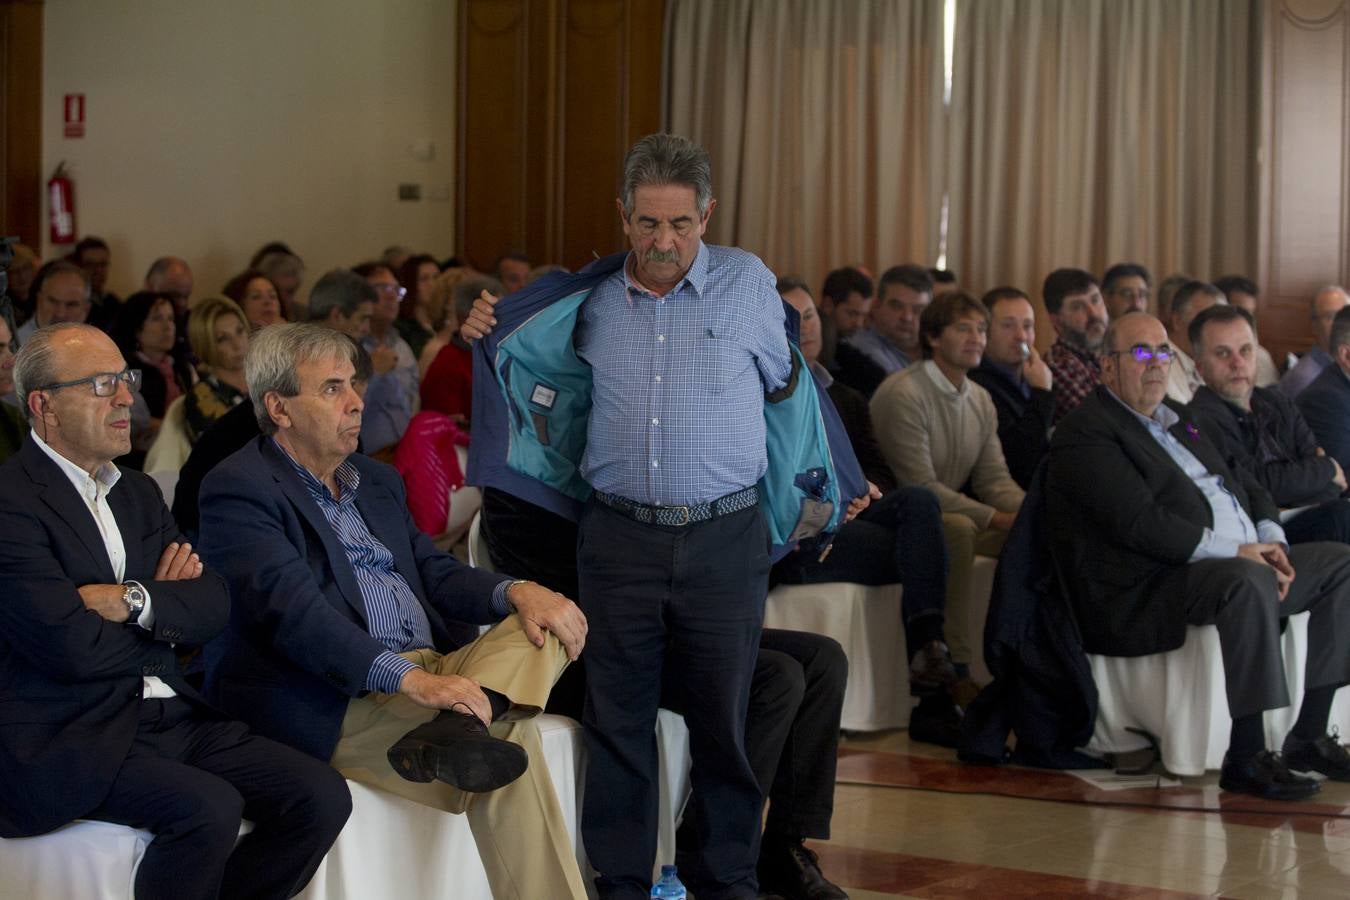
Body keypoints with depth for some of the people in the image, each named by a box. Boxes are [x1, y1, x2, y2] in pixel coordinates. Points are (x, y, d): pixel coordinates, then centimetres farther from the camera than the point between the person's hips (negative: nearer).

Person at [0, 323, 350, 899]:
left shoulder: (136, 493, 17)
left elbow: (214, 607, 8)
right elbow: (71, 649, -18)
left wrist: (134, 602, -12)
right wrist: (168, 611, 1)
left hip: (171, 716, 8)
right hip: (68, 738, -8)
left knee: (321, 796, -11)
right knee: (209, 808, -31)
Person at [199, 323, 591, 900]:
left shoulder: (376, 480, 22)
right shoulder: (237, 490, -7)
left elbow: (432, 571, 18)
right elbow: (293, 611, -21)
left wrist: (516, 592, -7)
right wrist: (410, 678, -33)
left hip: (429, 672, 9)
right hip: (339, 698, -9)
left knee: (543, 624, -16)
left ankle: (454, 731, -37)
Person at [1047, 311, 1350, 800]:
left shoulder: (1177, 421, 25)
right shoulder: (1086, 433, -7)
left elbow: (1244, 484, 25)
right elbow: (1140, 522, -19)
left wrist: (1270, 541, 3)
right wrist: (1233, 552, -20)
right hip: (1145, 594, -10)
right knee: (1249, 583, -37)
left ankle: (1309, 737, 3)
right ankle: (1245, 758, -32)